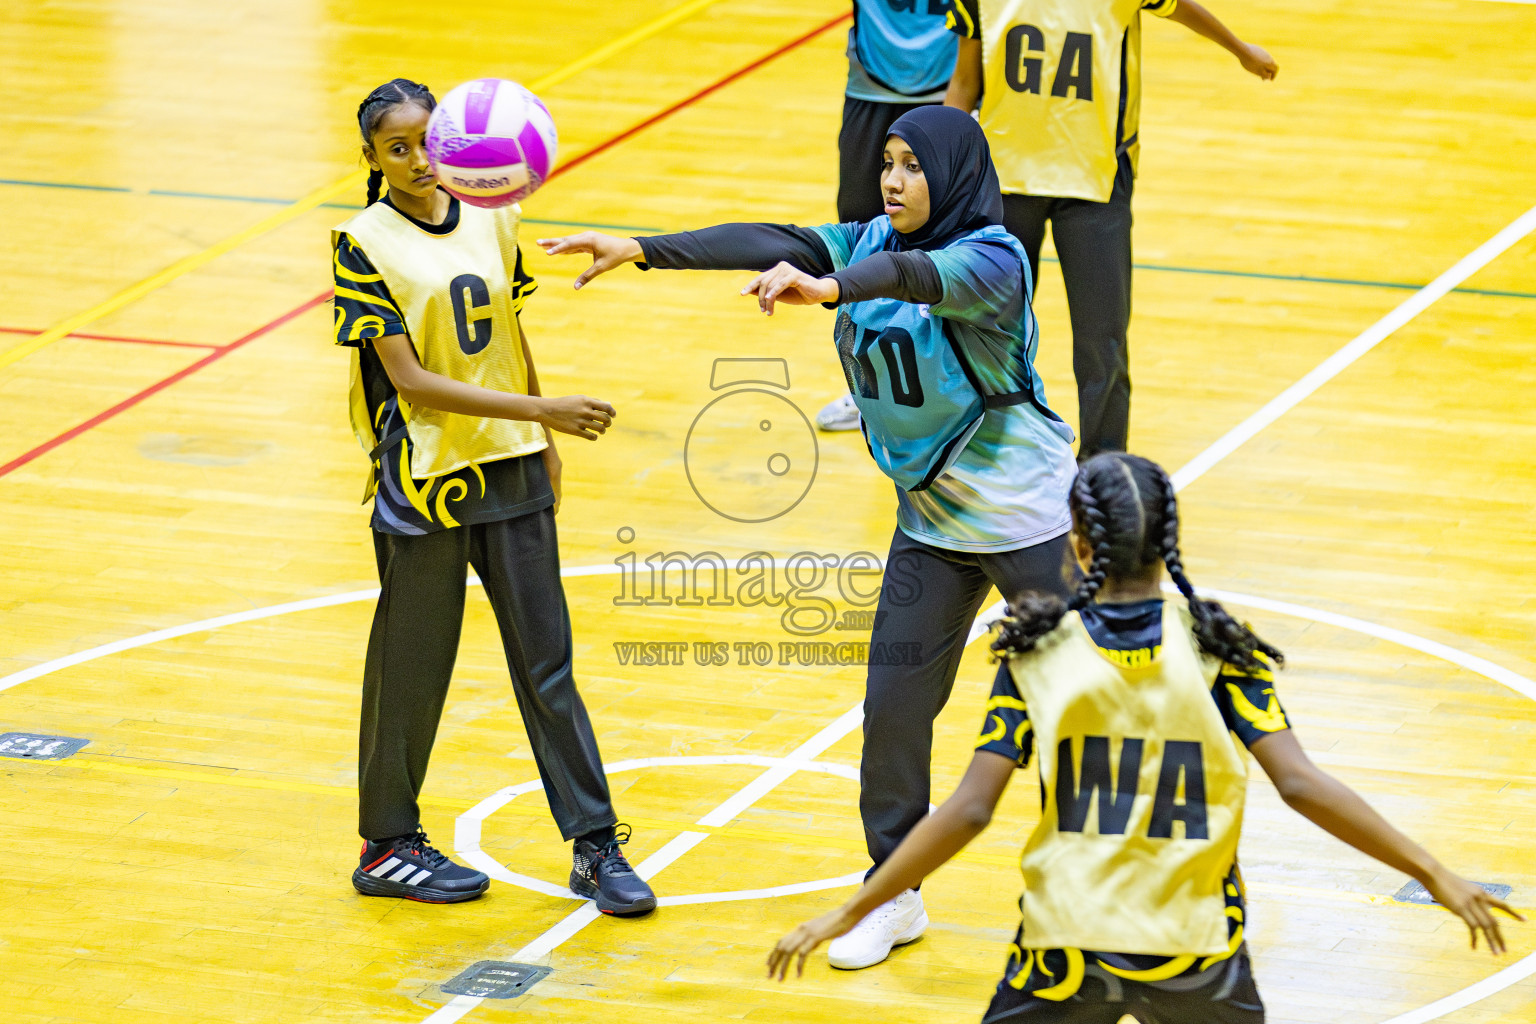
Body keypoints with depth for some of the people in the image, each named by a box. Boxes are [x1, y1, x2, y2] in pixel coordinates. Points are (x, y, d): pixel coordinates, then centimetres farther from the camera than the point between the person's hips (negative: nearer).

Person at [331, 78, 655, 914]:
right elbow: (411, 381, -17)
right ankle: (388, 847, 21)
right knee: (412, 666, 7)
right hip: (424, 482, -4)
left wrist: (544, 445, 15)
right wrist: (542, 410, -22)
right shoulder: (366, 244, -11)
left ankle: (596, 846, 11)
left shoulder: (492, 219, 4)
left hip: (511, 469, 4)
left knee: (547, 662, 6)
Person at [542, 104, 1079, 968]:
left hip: (1028, 515, -6)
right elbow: (766, 244, -10)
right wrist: (642, 250, -21)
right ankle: (895, 897, 17)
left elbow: (921, 274, -43)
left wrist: (830, 288, -62)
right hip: (932, 521, 6)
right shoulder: (871, 242, 0)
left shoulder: (993, 258, -22)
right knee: (894, 704, 3)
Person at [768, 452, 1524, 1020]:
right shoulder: (1218, 651, -5)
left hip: (1066, 956, -1)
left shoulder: (1037, 655, -5)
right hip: (1193, 950, 1)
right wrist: (1434, 876, -7)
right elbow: (1299, 784, -12)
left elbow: (969, 809, -10)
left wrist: (845, 916, -5)